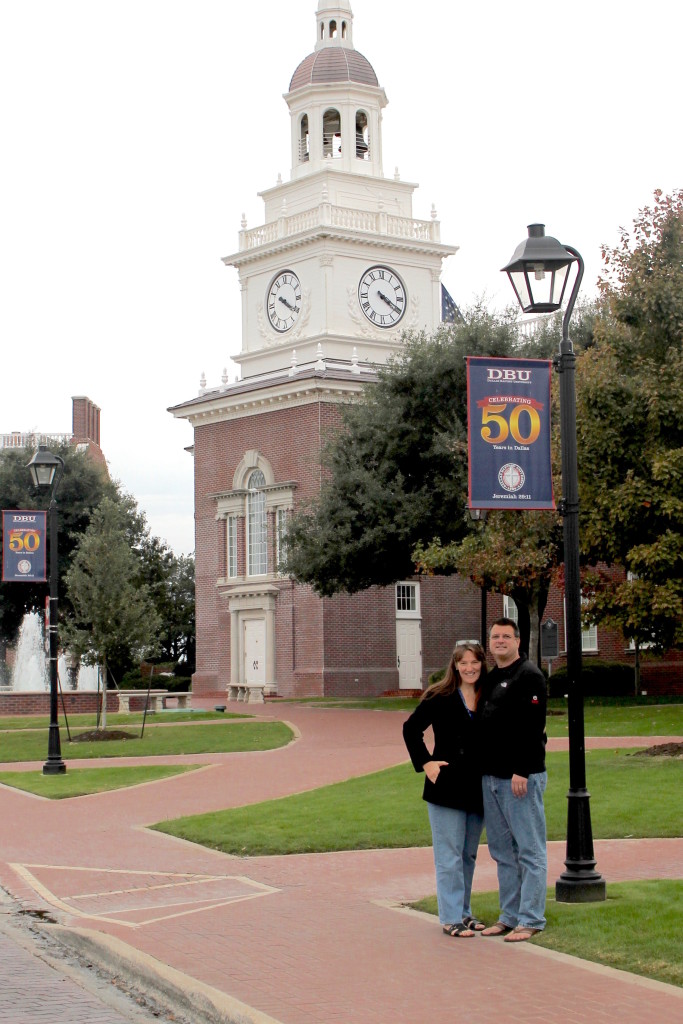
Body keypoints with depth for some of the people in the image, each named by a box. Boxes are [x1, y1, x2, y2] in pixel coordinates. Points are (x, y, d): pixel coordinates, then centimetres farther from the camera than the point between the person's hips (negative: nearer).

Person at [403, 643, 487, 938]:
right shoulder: (440, 697, -6)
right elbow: (411, 729, -1)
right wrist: (425, 762, -8)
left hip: (477, 789, 5)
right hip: (447, 787, -5)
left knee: (468, 855, 13)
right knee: (450, 856, -3)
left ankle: (463, 912, 23)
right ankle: (451, 918, 1)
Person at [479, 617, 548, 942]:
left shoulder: (529, 676, -9)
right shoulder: (490, 679, 17)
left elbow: (531, 727, -18)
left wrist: (521, 771, -23)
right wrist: (483, 769, 14)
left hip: (521, 777, -9)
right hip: (491, 777, 9)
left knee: (529, 851, -3)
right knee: (502, 851, 14)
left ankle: (530, 920, 0)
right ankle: (509, 916, 21)